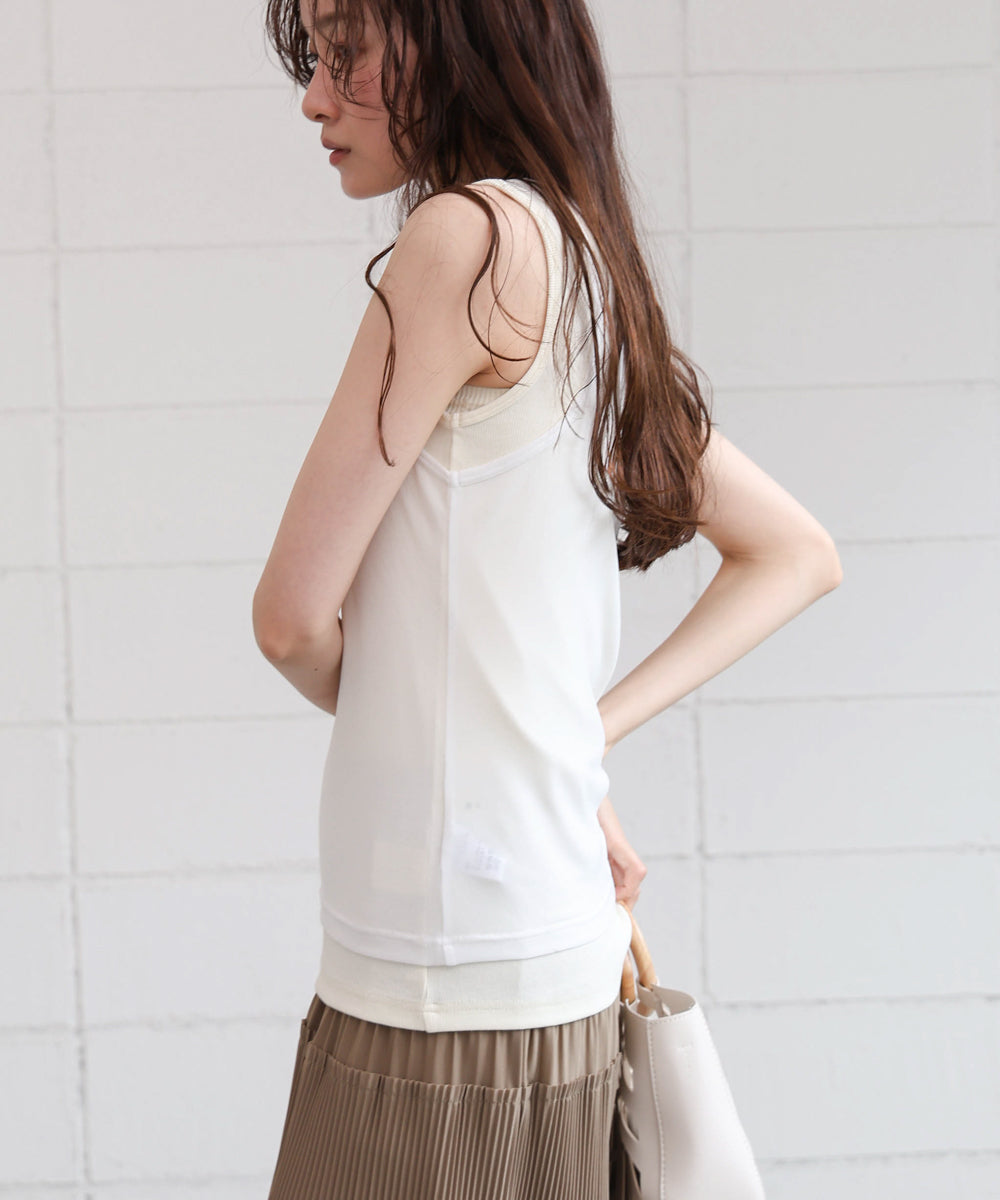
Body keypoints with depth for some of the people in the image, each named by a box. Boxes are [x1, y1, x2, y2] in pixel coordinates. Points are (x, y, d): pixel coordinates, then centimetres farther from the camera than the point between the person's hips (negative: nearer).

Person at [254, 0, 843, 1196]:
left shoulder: (470, 236, -12)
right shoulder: (590, 270, 13)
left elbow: (293, 617, -10)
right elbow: (797, 555, 22)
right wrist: (586, 735, 10)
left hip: (452, 982, -8)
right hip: (549, 948, 8)